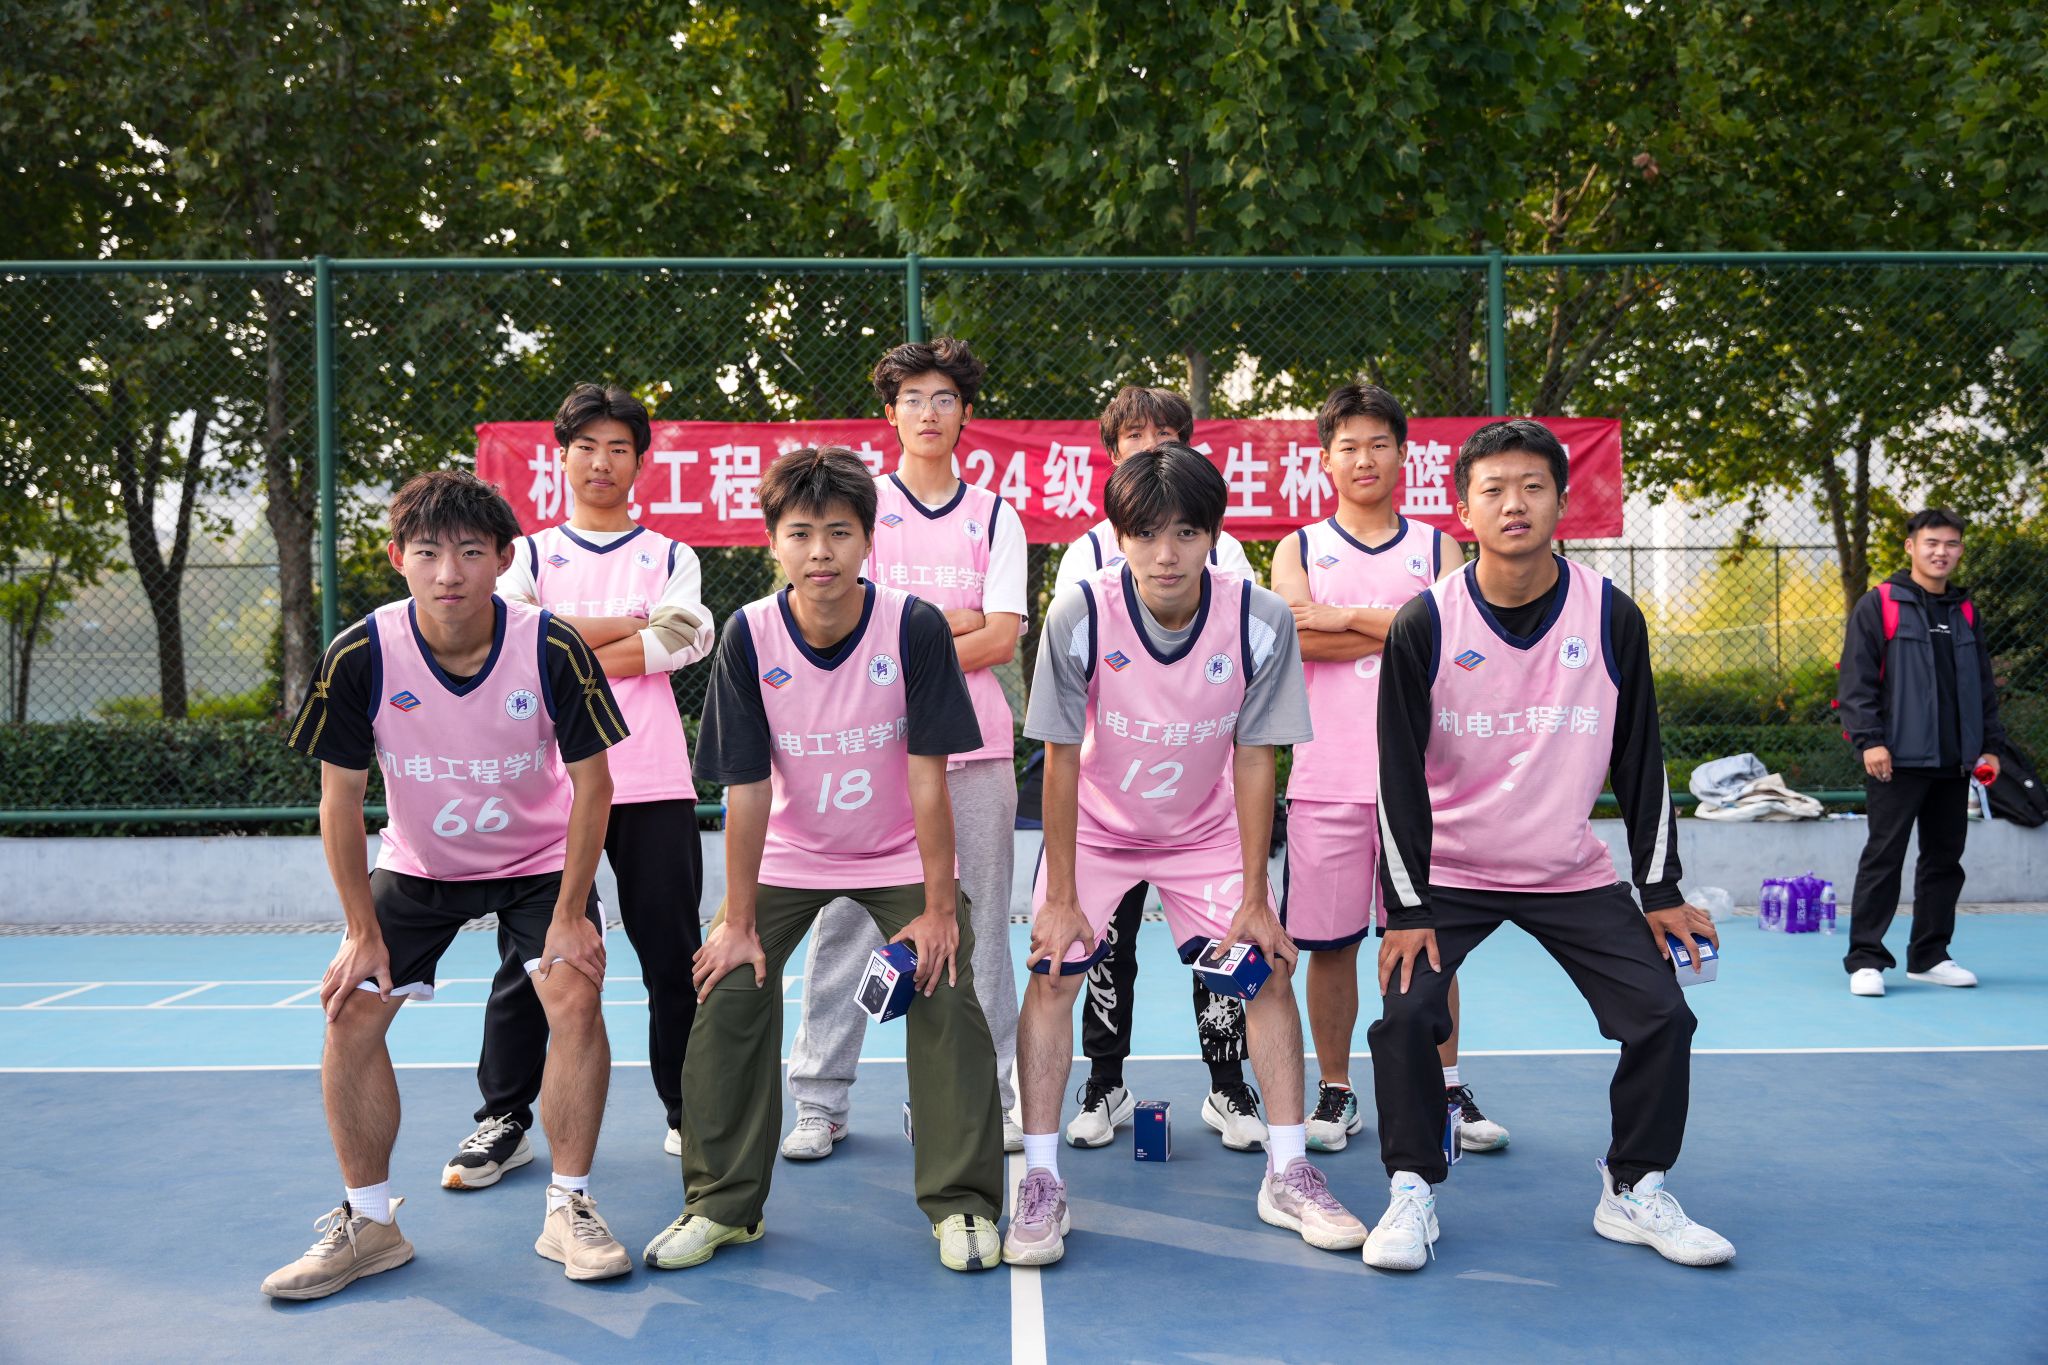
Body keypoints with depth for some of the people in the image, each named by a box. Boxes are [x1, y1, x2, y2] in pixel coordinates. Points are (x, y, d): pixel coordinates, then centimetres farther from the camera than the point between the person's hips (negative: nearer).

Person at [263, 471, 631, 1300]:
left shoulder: (553, 650, -25)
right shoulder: (360, 657, -23)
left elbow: (591, 782, -15)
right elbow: (340, 798, -12)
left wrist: (571, 912, -16)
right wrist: (363, 931, -10)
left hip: (539, 859, -1)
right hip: (415, 863, 2)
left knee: (575, 1001, -18)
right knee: (351, 1012, -7)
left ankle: (569, 1208, -1)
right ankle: (368, 1222, 10)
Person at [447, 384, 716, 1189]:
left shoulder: (671, 556, 12)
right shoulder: (528, 555, 14)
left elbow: (683, 638, -8)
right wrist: (624, 625, -10)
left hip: (653, 785, 0)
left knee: (673, 955, 2)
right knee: (527, 957, 2)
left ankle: (690, 1114, 14)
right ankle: (504, 1121, 13)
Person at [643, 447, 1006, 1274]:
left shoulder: (915, 628, -22)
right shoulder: (748, 637, -19)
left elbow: (927, 778, -19)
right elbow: (746, 789, -15)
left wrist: (938, 908, -17)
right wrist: (738, 920, -12)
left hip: (903, 857, -1)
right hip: (787, 857, 1)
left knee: (946, 999, -13)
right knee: (730, 994, -8)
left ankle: (963, 1205, 3)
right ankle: (721, 1205, 10)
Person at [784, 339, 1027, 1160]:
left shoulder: (996, 517, 10)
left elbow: (1001, 640, -2)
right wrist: (956, 621, -5)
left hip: (975, 748, 2)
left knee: (979, 922, 4)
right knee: (844, 922, -1)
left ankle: (991, 1097, 14)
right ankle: (819, 1101, 9)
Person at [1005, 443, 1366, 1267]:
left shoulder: (1261, 621, -24)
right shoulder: (1080, 616, -27)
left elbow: (1255, 762, -15)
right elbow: (1060, 760, -18)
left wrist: (1254, 900, -12)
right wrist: (1062, 897, -16)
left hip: (1207, 829, 1)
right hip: (1093, 825, -1)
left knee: (1269, 972, -6)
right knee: (1053, 974, -13)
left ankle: (1287, 1174, 9)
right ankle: (1041, 1183, -3)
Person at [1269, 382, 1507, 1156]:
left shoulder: (1436, 548, 10)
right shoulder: (1299, 549, 9)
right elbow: (1295, 635, -10)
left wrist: (1343, 617, -13)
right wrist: (1404, 630, -10)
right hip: (1327, 779, 0)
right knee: (1328, 944, 4)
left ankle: (1446, 1089, 18)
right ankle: (1335, 1092, 17)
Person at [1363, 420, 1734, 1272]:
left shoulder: (1613, 619, -7)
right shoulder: (1424, 626, -13)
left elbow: (1640, 762, 1)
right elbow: (1399, 776, -9)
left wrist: (1662, 892, 0)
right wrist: (1407, 908, -13)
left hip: (1574, 874, 2)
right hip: (1448, 871, -2)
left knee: (1662, 1015, -6)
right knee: (1406, 1013, -19)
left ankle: (1635, 1192, 15)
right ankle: (1412, 1196, 0)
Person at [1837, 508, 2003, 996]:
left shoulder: (1965, 612, 14)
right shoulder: (1878, 604, -3)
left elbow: (1983, 685, 19)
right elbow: (1856, 679, -8)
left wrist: (1989, 745, 13)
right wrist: (1869, 739, -16)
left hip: (1954, 764, 6)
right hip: (1899, 760, -6)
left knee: (1945, 860, 10)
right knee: (1883, 858, -5)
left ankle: (1930, 956, 21)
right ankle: (1865, 960, 0)